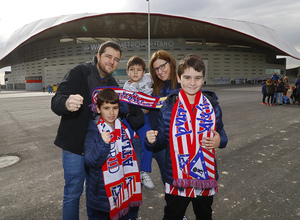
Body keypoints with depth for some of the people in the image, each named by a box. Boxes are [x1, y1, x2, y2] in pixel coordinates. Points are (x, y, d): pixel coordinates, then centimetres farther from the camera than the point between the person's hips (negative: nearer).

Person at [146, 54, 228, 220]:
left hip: (206, 177, 2)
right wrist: (153, 139, -24)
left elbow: (220, 132, 5)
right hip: (177, 177, -2)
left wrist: (220, 141, -16)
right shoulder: (169, 106, -10)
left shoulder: (212, 105, -5)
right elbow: (163, 137, -3)